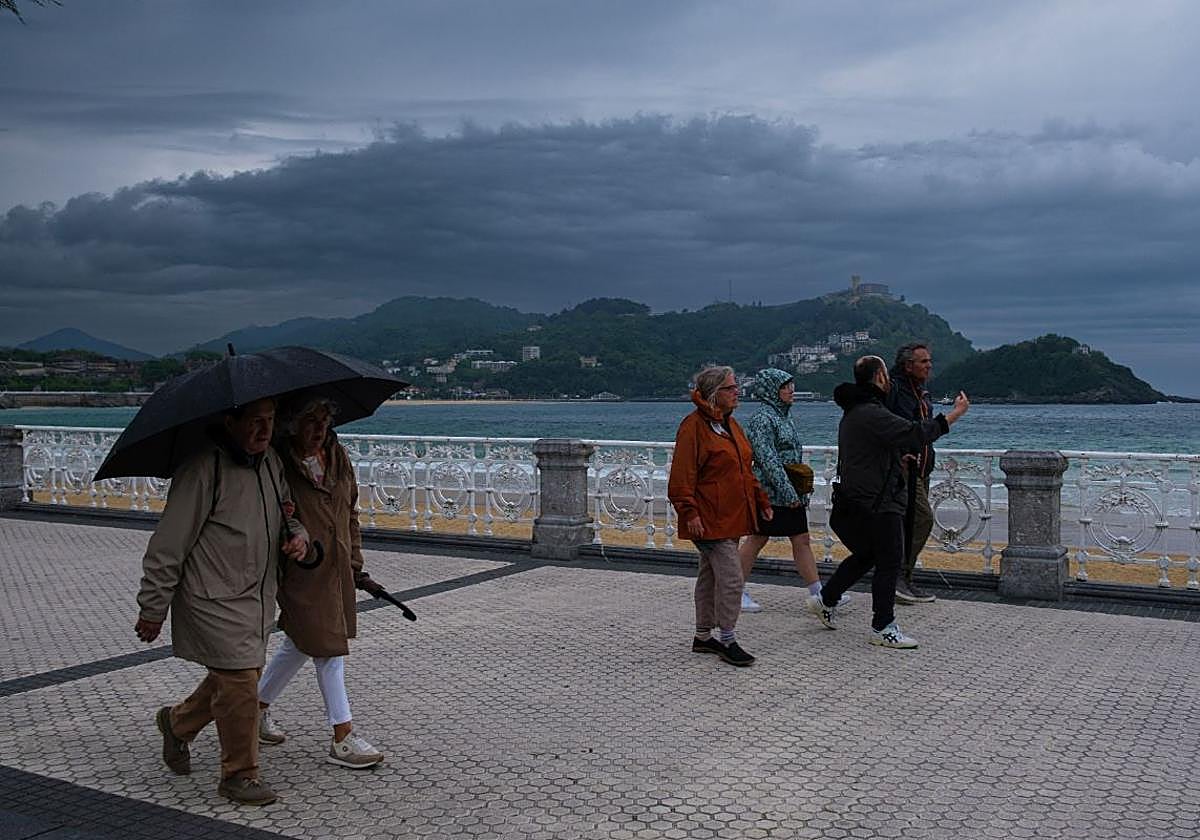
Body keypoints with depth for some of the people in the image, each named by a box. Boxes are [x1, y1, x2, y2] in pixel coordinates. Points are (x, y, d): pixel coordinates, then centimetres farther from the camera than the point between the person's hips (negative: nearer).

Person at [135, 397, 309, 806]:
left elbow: (286, 515, 23)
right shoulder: (202, 469, -17)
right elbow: (167, 546, -14)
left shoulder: (271, 462, 8)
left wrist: (297, 535, -2)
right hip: (213, 600, -8)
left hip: (257, 598, 8)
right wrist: (152, 610, -11)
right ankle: (239, 774, 11)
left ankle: (177, 721, 43)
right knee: (239, 681, -7)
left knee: (231, 678, 16)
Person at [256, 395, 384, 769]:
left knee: (298, 644, 20)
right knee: (328, 650, -3)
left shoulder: (338, 457, 5)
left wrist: (355, 563, 11)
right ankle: (343, 739, 7)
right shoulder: (278, 465, -15)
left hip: (336, 570, 7)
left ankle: (258, 707, 40)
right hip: (300, 574, -7)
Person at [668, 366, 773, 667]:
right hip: (709, 520, -9)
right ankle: (727, 640, 1)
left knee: (711, 576, 16)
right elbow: (681, 478, -17)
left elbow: (745, 471, 24)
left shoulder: (730, 424, 15)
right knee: (731, 577, -10)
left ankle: (703, 637, 25)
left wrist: (761, 501, 20)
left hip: (731, 517, 9)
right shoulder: (693, 426, -14)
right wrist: (689, 513, -23)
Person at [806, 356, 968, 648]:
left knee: (865, 555, 23)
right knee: (889, 561, -3)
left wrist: (898, 458, 21)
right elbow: (913, 434, -27)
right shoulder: (872, 414, -20)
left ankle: (825, 601, 30)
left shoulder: (853, 412, 15)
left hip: (856, 500, 11)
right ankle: (882, 628, 3)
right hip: (878, 503, -11)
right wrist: (953, 415, -21)